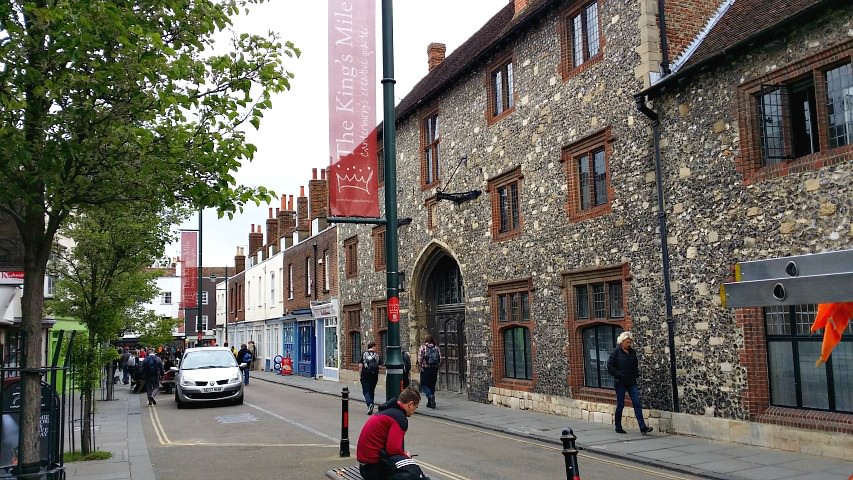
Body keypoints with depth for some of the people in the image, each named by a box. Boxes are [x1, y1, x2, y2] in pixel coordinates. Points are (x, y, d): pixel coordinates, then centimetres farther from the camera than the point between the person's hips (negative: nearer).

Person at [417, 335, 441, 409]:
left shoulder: (422, 347, -5)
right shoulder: (437, 348, 4)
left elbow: (419, 359, -9)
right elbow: (440, 359, 1)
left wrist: (420, 366, 6)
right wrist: (436, 365, 14)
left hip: (425, 369, -4)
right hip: (435, 369, 4)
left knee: (424, 385, 4)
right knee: (432, 385, 13)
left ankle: (430, 396, -23)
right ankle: (430, 403, 17)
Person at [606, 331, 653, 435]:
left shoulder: (632, 352, 9)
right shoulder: (616, 352, -6)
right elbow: (610, 366, -10)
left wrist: (636, 374, 6)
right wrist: (619, 375, -15)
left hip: (632, 383, 5)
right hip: (620, 383, -4)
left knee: (637, 404, -3)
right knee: (620, 405, 4)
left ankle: (643, 427, -6)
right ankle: (618, 428, 16)